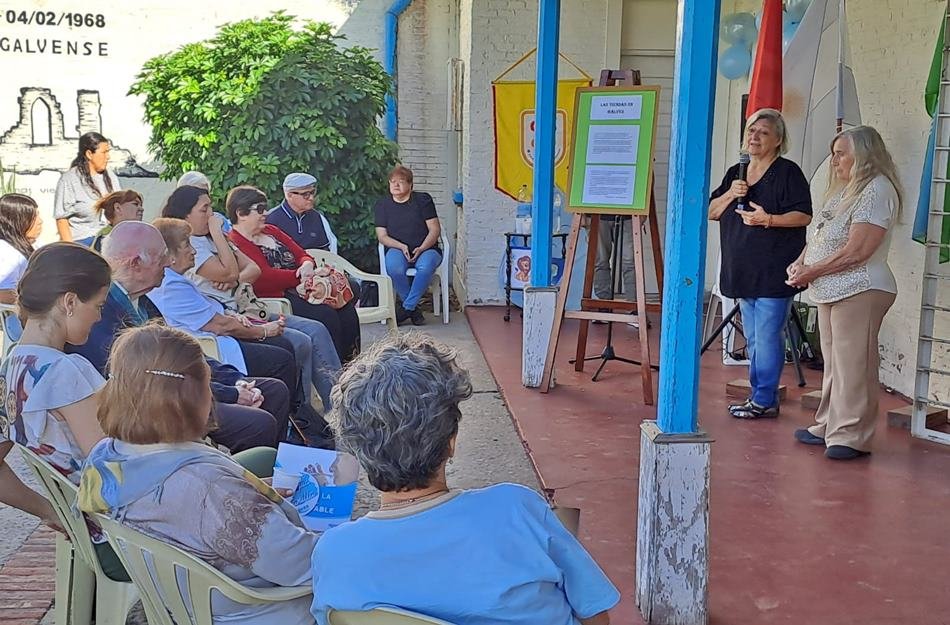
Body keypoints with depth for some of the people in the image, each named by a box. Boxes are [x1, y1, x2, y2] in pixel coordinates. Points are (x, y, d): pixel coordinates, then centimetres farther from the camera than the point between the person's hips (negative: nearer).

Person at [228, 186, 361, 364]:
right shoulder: (235, 244, -8)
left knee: (347, 309, -13)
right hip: (276, 297, -9)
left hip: (299, 289, 9)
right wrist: (302, 276, -15)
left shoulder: (271, 231, 22)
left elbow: (301, 254, 22)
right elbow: (264, 278, -17)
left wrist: (307, 265, -3)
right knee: (325, 315, -28)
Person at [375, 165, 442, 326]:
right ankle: (414, 310, -19)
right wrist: (402, 246, -14)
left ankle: (406, 307, -23)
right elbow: (382, 236, 4)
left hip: (426, 248, -1)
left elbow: (435, 230, 0)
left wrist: (421, 249, -16)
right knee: (393, 268, -36)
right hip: (397, 249, 1)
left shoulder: (423, 200, 6)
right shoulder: (382, 204, 11)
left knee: (426, 267, -37)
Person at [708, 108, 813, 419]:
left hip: (774, 273, -8)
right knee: (753, 340, 13)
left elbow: (804, 216, -11)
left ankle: (765, 400, -1)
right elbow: (711, 212, 12)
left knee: (767, 337, -8)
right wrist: (730, 195, -5)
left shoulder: (788, 172, -5)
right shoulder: (735, 173, 16)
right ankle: (759, 396, 21)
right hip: (742, 272, 8)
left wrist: (768, 219, -24)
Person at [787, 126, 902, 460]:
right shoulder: (845, 189, 18)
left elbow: (857, 251, -21)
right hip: (831, 290, 10)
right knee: (834, 363, 15)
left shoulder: (877, 190, -14)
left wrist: (812, 272, -14)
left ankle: (852, 436, -2)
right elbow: (819, 235, 21)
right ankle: (829, 427, 24)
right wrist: (800, 262, 3)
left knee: (852, 365, -7)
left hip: (859, 291, -10)